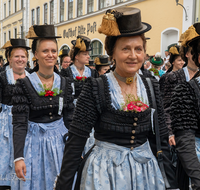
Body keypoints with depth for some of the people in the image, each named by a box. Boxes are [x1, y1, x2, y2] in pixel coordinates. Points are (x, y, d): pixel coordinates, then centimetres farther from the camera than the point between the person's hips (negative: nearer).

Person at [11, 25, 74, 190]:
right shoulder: (24, 84, -11)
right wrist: (18, 157, -20)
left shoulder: (65, 84, 0)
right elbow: (19, 123, -13)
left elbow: (69, 119, 4)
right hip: (34, 141, -3)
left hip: (60, 140, 3)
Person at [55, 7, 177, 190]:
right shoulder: (95, 88, -14)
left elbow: (160, 139, 3)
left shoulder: (152, 87, -1)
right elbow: (76, 140, -13)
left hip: (146, 169, 4)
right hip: (105, 171, -4)